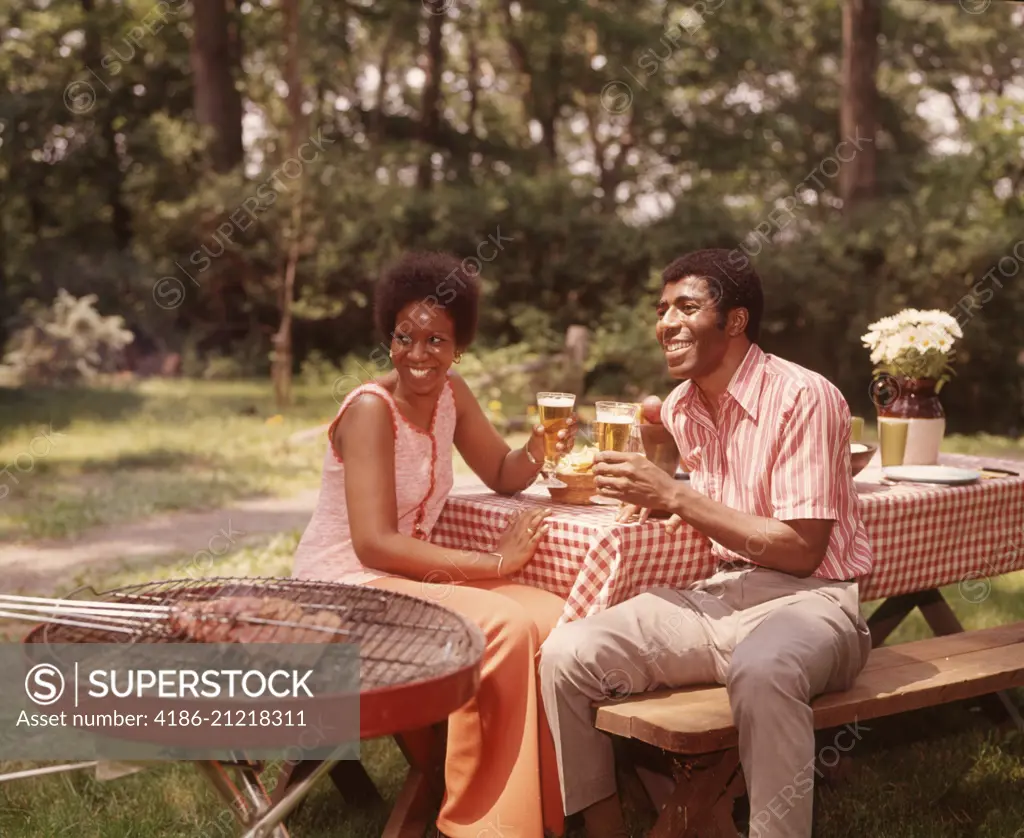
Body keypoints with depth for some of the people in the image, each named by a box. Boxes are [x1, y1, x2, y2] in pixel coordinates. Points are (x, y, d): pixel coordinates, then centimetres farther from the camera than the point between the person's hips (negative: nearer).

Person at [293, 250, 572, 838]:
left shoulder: (451, 394, 4)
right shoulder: (370, 409, -18)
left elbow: (503, 476, 16)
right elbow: (374, 544, -24)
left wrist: (537, 451, -8)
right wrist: (492, 560, -22)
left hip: (410, 575, 7)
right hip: (347, 587, -7)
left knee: (554, 618, -13)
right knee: (505, 626, -27)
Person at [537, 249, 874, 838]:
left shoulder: (802, 397, -13)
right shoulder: (680, 409, 9)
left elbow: (801, 551, -18)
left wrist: (674, 495, -19)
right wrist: (648, 495, 6)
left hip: (809, 597, -6)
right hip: (718, 596, 6)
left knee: (761, 669, -41)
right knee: (566, 655, -14)